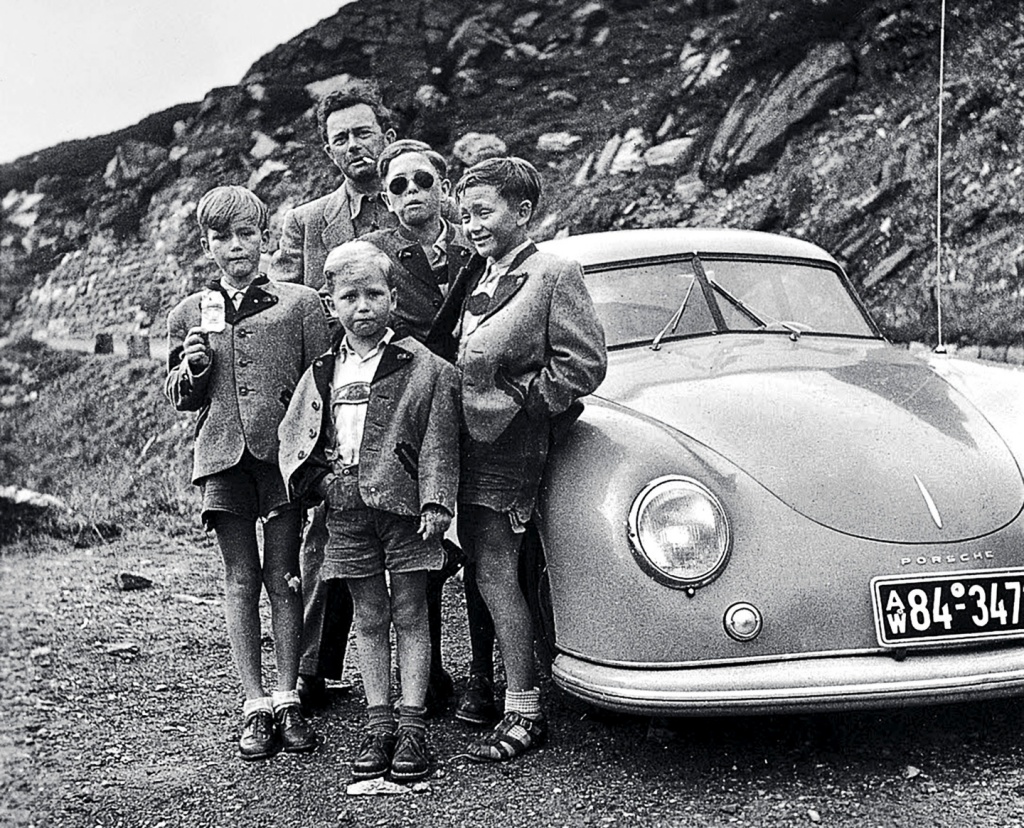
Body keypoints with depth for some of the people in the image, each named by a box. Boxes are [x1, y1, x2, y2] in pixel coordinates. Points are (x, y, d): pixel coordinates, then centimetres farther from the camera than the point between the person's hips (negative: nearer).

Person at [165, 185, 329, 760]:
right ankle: (255, 707, 11)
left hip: (283, 453, -2)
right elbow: (179, 399, 18)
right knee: (240, 580, 5)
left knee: (284, 578, 2)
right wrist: (190, 369, -4)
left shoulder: (299, 303, 4)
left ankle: (288, 700, 11)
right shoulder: (190, 313, 13)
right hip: (223, 456, 2)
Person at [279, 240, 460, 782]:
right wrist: (318, 477, -1)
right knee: (368, 618, 10)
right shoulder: (322, 372, 10)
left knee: (409, 614, 4)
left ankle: (412, 727, 9)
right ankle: (378, 725, 16)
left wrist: (435, 502, -12)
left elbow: (439, 441, -5)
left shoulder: (424, 367, -2)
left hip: (404, 505, -3)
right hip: (345, 508, 4)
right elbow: (293, 435, 15)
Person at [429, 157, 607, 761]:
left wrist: (520, 400, -13)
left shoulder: (555, 275, -9)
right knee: (482, 564, 12)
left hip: (508, 446, -8)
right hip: (469, 442, 8)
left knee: (496, 571, -6)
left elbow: (586, 364, -14)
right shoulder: (475, 275, 14)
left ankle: (525, 712, 2)